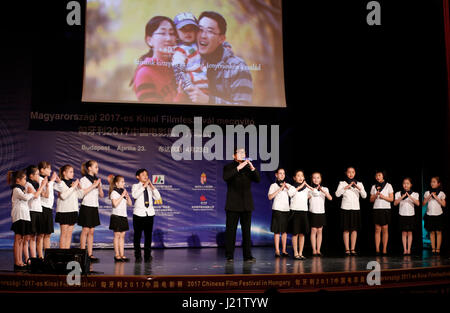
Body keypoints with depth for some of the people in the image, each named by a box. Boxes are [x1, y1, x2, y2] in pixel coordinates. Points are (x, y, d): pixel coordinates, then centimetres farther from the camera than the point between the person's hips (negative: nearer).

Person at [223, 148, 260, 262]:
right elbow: (226, 177, -17)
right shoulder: (229, 167, 4)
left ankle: (247, 255, 7)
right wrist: (238, 168, -21)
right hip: (233, 204, -3)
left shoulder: (248, 167, 14)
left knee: (247, 230, 4)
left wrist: (252, 168, -11)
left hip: (246, 204, 3)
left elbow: (258, 180, 3)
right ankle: (229, 256, 6)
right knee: (230, 230, 0)